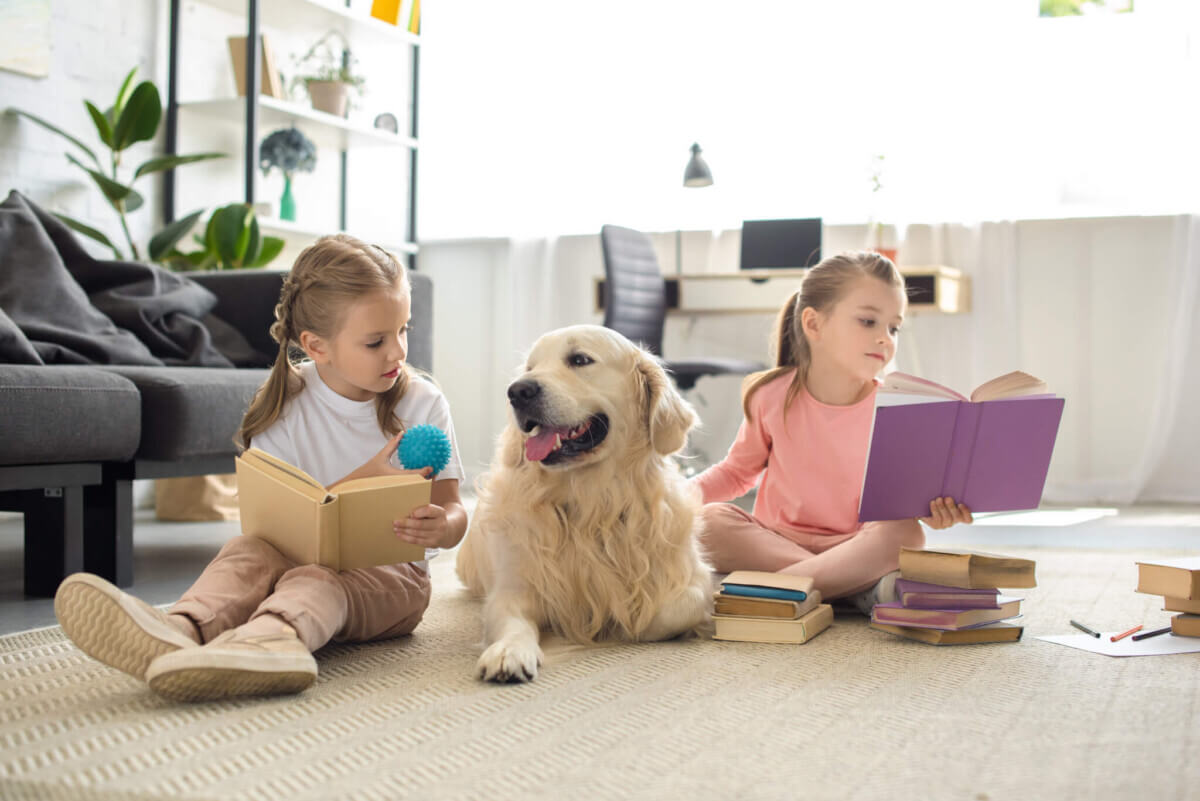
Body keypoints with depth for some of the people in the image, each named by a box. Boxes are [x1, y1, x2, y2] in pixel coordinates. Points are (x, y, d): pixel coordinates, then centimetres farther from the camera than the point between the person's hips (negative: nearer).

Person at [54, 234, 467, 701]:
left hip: (390, 575, -3)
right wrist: (362, 481, -20)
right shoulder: (285, 406, 0)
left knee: (314, 580, -35)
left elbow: (453, 511, -1)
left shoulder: (423, 403, 0)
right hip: (300, 555, 3)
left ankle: (264, 641, -70)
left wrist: (441, 526, -27)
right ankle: (184, 629, -62)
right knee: (249, 549, -29)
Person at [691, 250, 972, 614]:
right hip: (774, 541, 1)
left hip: (857, 547, -1)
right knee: (708, 520, -27)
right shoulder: (772, 396, -6)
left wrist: (933, 508, -25)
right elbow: (737, 470, 10)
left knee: (904, 535, -31)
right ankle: (863, 590, -29)